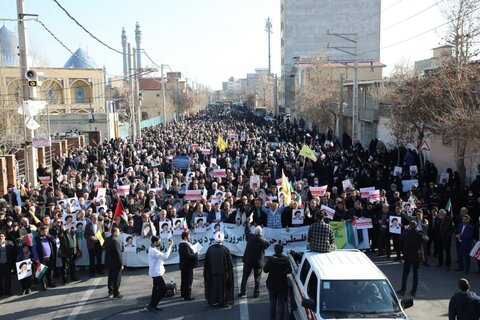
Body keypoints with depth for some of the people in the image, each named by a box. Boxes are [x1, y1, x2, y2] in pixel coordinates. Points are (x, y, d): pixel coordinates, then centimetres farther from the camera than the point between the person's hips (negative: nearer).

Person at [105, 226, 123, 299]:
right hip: (116, 263, -8)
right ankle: (116, 294, 10)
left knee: (110, 278, 17)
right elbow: (118, 253, -22)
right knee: (117, 279, 3)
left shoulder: (108, 240, 3)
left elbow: (106, 250, 12)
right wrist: (121, 264, -16)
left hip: (109, 262, 8)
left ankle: (110, 292, 27)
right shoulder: (115, 241, -23)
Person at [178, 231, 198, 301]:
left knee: (184, 280, 20)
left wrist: (194, 252, 4)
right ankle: (187, 295, 3)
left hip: (183, 265, 10)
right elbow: (188, 255, -28)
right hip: (188, 266, -10)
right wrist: (196, 254, -14)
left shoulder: (181, 244, 9)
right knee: (188, 280, -2)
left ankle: (183, 293, 32)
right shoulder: (185, 245, -23)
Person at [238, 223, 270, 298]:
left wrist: (248, 222, 21)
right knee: (257, 278, 10)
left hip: (248, 261, 2)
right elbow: (268, 243, 0)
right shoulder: (263, 241, -18)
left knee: (245, 276, 14)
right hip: (258, 262, -2)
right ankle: (256, 293, 15)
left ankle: (242, 291, 16)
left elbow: (247, 230, 7)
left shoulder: (250, 236, -11)